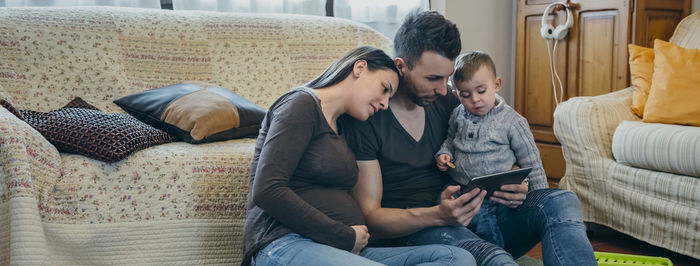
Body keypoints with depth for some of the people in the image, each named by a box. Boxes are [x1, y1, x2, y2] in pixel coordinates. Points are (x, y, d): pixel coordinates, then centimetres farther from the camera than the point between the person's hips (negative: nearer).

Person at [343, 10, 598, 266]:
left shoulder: (446, 103, 10)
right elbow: (368, 216, -11)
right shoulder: (366, 120, -8)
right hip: (409, 233, -6)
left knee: (561, 201, -15)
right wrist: (437, 215, -27)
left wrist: (514, 189, -7)